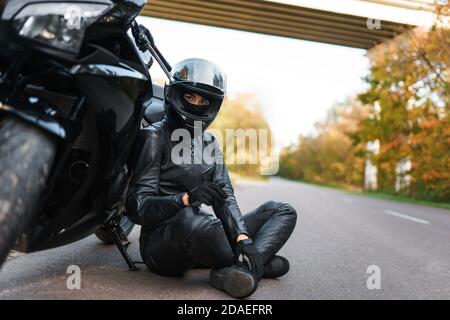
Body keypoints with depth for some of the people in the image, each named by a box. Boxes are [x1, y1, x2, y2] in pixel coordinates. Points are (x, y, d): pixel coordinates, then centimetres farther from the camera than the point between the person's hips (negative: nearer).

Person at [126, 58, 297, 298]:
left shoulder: (209, 141, 13)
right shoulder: (154, 137, -7)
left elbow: (225, 197, 2)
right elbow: (137, 207, -15)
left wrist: (243, 238, -16)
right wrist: (188, 198, -32)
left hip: (203, 234, 7)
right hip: (164, 243, -6)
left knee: (282, 211, 1)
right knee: (194, 221, -40)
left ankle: (239, 270, -26)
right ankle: (260, 263, -11)